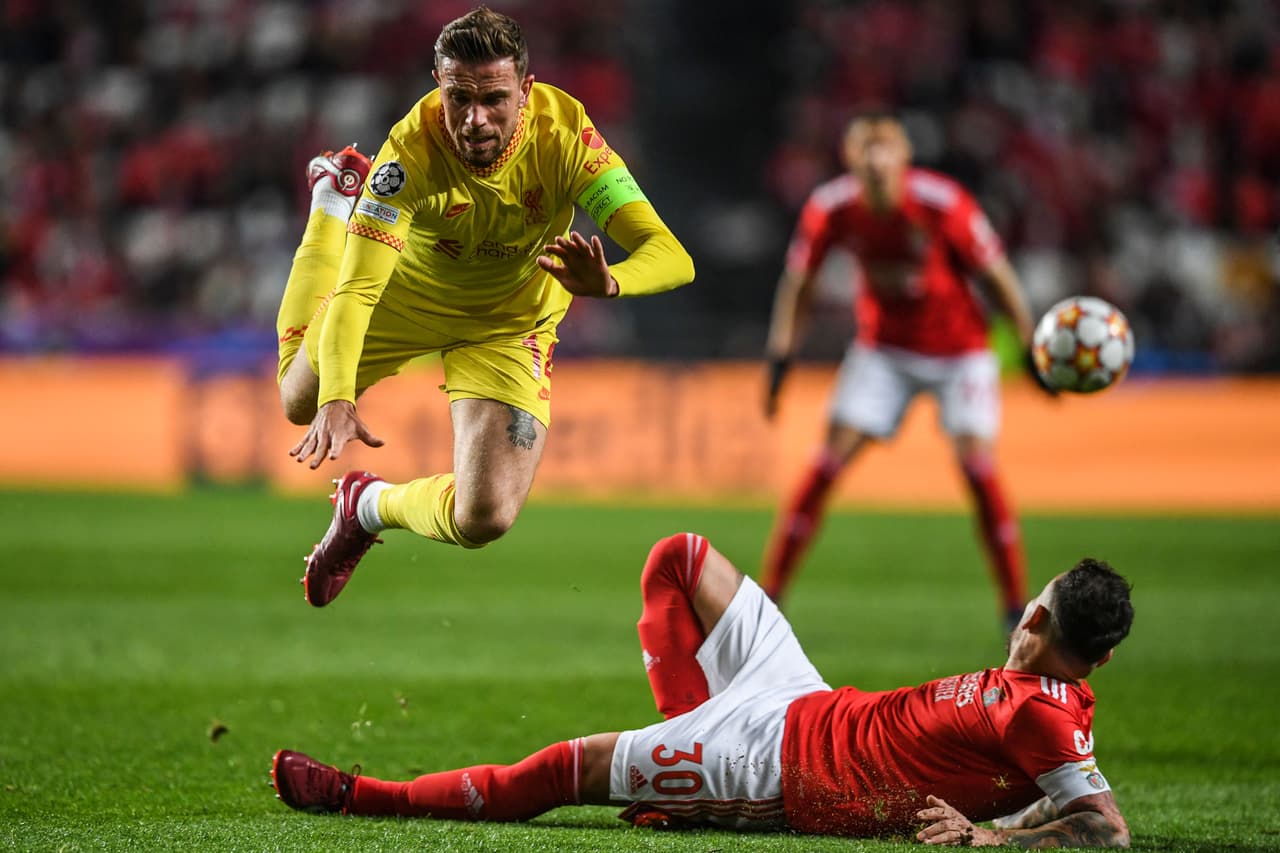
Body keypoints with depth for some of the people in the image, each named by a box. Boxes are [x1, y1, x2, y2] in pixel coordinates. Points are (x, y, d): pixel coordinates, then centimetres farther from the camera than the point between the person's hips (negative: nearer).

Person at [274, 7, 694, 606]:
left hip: (509, 325, 0)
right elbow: (358, 289, -39)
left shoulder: (564, 134, -33)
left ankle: (370, 505, 19)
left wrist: (607, 282, -62)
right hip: (403, 293, 0)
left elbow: (671, 257, -39)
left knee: (482, 521, -17)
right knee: (301, 403, 25)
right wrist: (337, 400, -56)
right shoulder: (412, 150, -35)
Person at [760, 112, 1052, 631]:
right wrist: (780, 358, -6)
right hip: (883, 348, 2)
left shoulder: (942, 203, -25)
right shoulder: (831, 208, -17)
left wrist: (1031, 347, -10)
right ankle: (768, 593, 0)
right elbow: (797, 283, -2)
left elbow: (996, 275, -13)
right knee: (830, 460, -8)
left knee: (977, 461, -16)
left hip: (959, 347, -2)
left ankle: (1016, 604, -4)